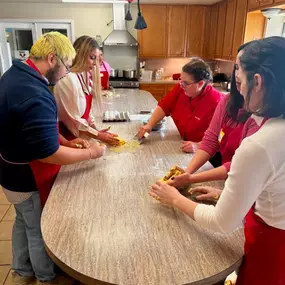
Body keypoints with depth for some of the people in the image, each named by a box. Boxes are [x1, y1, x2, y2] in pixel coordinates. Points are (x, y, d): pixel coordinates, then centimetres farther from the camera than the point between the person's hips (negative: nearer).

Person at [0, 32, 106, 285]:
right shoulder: (35, 95, -33)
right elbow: (48, 153, -31)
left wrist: (65, 141, 5)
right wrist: (90, 153, -18)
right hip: (30, 179, -9)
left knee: (24, 223, 27)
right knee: (41, 231, 14)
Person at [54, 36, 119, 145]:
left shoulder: (83, 76, 6)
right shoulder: (68, 79, -22)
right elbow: (73, 121, -22)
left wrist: (96, 130, -2)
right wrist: (99, 136, -15)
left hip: (81, 136, 8)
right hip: (70, 138, -8)